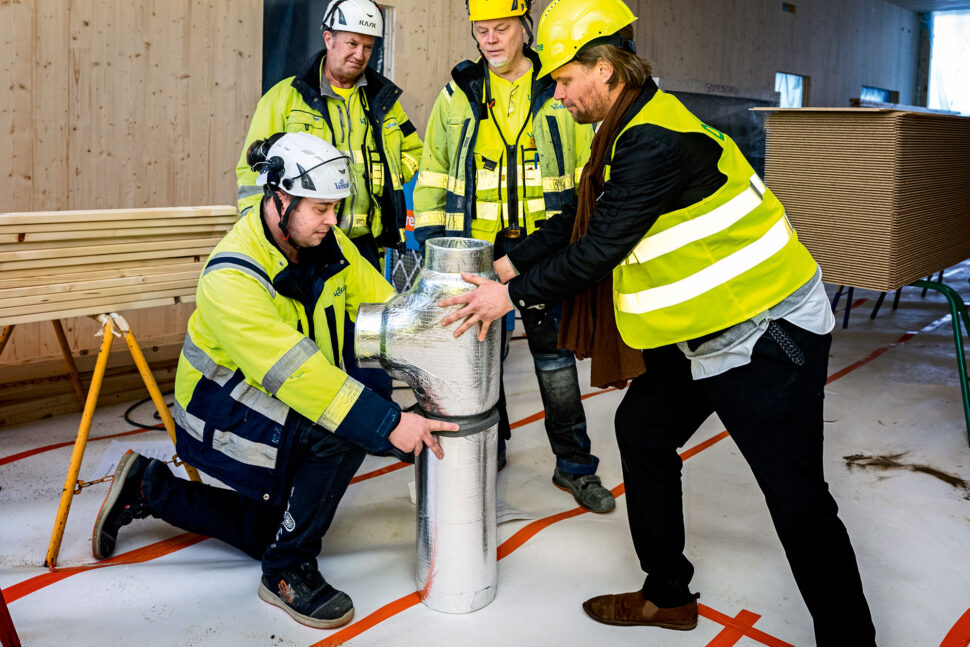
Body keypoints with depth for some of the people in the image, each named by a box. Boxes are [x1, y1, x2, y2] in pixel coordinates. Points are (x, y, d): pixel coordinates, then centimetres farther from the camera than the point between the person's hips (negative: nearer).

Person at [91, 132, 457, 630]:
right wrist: (388, 424, -44)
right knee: (344, 429, -32)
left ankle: (149, 488, 31)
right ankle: (287, 572, -14)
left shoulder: (328, 244, -10)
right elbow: (296, 372, -40)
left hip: (275, 406, 8)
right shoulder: (231, 277, -32)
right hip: (221, 407, -8)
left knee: (264, 533, 19)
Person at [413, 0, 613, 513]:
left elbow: (585, 170, 7)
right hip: (475, 242, 2)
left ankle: (574, 465, 14)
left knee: (554, 352, 3)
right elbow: (433, 173, 10)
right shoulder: (457, 95, 7)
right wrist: (426, 236, 3)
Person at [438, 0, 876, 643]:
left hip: (769, 335, -11)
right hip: (702, 332, 11)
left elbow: (600, 249, -22)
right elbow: (580, 220, 17)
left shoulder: (656, 141, -23)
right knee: (642, 427, 18)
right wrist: (504, 265, 14)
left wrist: (512, 296, -12)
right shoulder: (631, 130, 10)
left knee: (799, 505, -8)